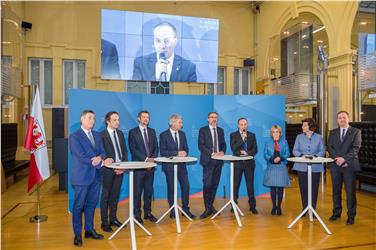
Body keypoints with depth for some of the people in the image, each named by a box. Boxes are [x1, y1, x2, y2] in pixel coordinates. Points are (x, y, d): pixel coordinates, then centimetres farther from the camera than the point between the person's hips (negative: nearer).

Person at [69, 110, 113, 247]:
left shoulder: (97, 135, 12)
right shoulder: (74, 136, -9)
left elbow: (102, 152, 9)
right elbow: (82, 157, -16)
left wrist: (100, 157, -16)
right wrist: (102, 163, -15)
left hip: (96, 175, 6)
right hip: (82, 176, -6)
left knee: (91, 204, 15)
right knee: (79, 206, 5)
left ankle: (89, 230, 29)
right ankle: (77, 234, 17)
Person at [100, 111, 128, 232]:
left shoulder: (120, 133, 11)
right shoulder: (102, 135, -8)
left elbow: (125, 151, 11)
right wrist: (113, 167, -15)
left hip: (120, 169, 5)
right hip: (108, 169, -5)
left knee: (115, 195, 13)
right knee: (106, 196, 4)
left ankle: (113, 219, 25)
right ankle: (104, 222, 14)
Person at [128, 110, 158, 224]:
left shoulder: (152, 131, 13)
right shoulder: (133, 132, -1)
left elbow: (156, 147, 10)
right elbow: (133, 149, -10)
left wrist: (152, 159, -7)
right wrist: (145, 159, -17)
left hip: (150, 165, 4)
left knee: (149, 190, 10)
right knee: (137, 191, 2)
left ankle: (148, 212, 21)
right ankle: (137, 214, 13)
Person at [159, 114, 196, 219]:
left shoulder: (182, 134, 9)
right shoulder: (163, 135, -7)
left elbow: (186, 148, 13)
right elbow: (163, 152, -13)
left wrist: (184, 152, -11)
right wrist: (177, 153, -20)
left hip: (181, 165, 5)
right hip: (169, 165, -4)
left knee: (186, 186, 1)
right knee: (171, 188, 5)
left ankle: (185, 209, 15)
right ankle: (173, 211, 20)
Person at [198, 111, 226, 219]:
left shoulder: (220, 130, 15)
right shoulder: (203, 130, 0)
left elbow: (223, 144, 16)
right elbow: (201, 145, -8)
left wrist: (222, 151, -5)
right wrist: (212, 153, -18)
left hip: (218, 160, 5)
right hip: (208, 160, -5)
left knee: (215, 184, 8)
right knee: (207, 184, -9)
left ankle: (210, 205, 20)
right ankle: (207, 208, -2)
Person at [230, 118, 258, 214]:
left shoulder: (252, 135, 9)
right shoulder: (233, 135, 2)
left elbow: (255, 149, 4)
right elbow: (233, 148, -12)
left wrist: (247, 153, -14)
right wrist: (242, 138, -17)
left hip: (249, 163, 2)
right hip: (237, 163, -1)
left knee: (250, 185, 4)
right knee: (235, 185, 1)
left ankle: (252, 206, 14)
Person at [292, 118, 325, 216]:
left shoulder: (319, 137, 5)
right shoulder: (299, 137, 7)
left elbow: (322, 151, 2)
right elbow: (295, 150, 3)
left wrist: (315, 156, -17)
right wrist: (302, 155, -16)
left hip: (315, 167, -1)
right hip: (302, 166, 1)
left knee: (314, 188, 3)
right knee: (303, 188, 4)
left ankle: (313, 209, 16)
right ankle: (304, 208, 19)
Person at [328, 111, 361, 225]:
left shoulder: (356, 132, 3)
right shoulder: (333, 132, 14)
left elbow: (356, 148, -7)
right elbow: (330, 147, 5)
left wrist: (344, 158, -16)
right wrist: (337, 158, -11)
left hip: (349, 165, -3)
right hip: (335, 165, 3)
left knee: (350, 191, 0)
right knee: (336, 190, 9)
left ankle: (351, 215, 11)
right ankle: (336, 213, 21)